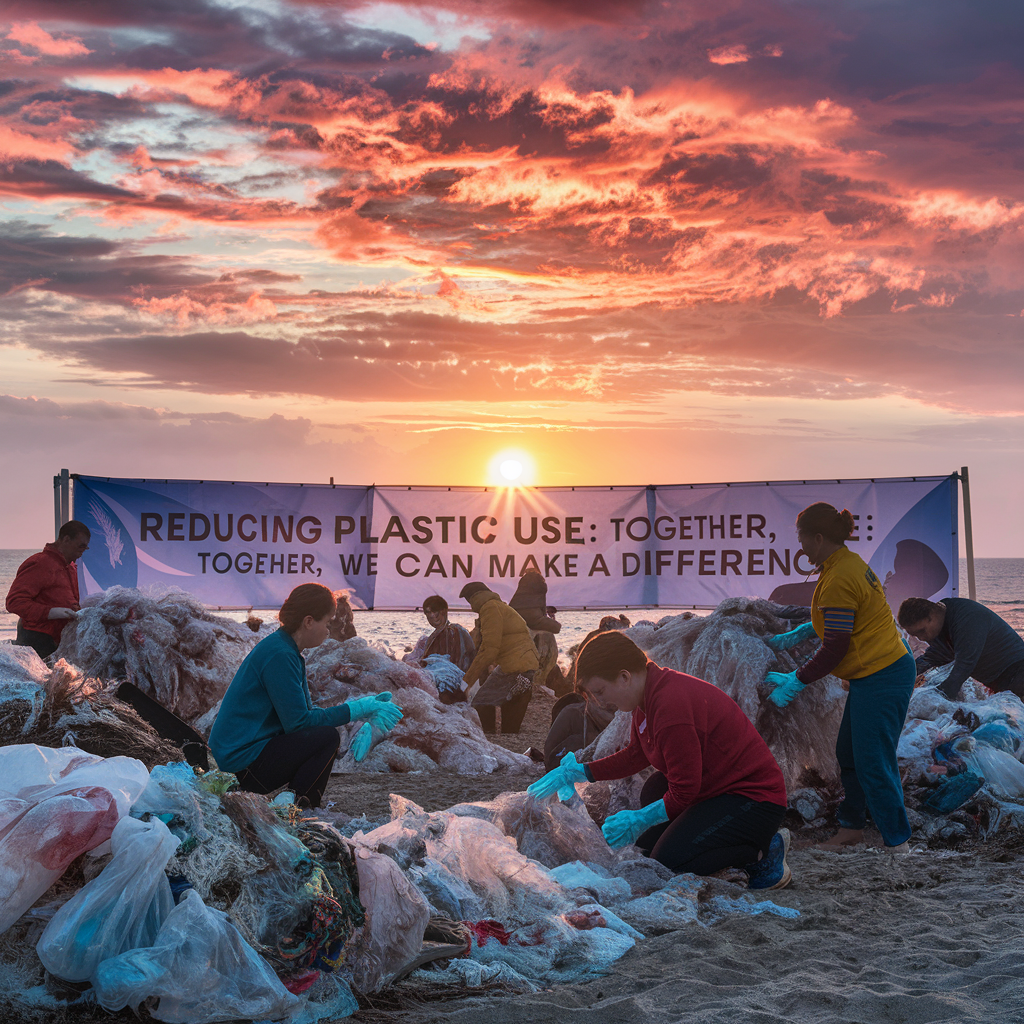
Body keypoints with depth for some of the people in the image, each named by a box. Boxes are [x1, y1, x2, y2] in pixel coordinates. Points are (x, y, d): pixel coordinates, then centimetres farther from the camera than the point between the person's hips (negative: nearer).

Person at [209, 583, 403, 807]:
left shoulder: (287, 650, 13)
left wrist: (363, 709, 6)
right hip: (242, 761, -10)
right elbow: (298, 722, -20)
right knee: (327, 736, -17)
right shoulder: (279, 655, -18)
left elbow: (306, 711, 14)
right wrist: (356, 710, -13)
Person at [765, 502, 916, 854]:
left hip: (881, 679, -11)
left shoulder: (839, 580, -22)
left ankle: (898, 845, 2)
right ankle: (851, 828, 31)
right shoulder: (850, 563, 11)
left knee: (873, 765, -5)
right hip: (876, 675, 11)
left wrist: (795, 681, -12)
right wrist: (799, 633, 21)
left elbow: (835, 649, -20)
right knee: (849, 755, 18)